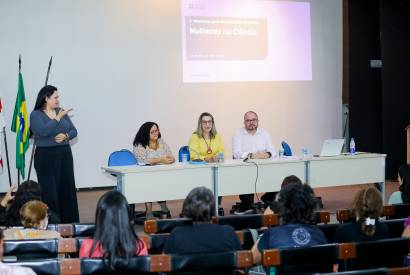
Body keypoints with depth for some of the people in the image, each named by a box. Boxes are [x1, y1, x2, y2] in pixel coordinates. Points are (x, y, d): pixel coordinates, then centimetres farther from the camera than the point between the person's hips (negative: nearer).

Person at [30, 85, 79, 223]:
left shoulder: (61, 111, 10)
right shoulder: (36, 115, -5)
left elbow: (74, 131, 10)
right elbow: (43, 131, -22)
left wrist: (66, 136, -10)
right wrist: (58, 118, -20)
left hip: (65, 155, 5)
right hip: (46, 157, -5)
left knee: (68, 189, 5)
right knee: (50, 192, -5)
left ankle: (69, 221, 12)